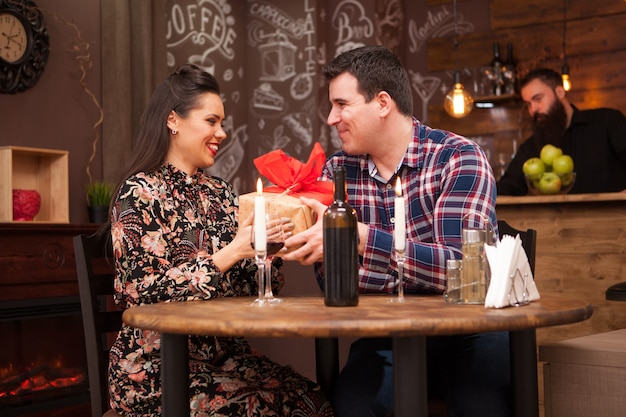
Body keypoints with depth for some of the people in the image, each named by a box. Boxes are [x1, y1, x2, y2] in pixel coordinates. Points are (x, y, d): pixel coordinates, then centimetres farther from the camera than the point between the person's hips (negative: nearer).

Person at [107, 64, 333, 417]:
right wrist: (231, 253, -19)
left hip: (225, 352, 6)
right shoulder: (140, 192, -5)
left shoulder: (220, 192, 13)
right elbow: (146, 291, -14)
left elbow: (251, 286, 12)